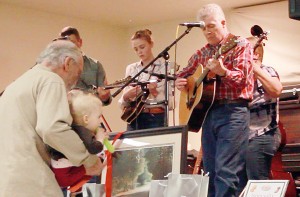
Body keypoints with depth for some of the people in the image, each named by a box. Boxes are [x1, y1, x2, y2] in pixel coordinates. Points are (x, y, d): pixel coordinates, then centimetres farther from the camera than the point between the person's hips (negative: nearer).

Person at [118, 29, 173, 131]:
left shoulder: (165, 67, -2)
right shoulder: (131, 69, 10)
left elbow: (170, 103, -6)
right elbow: (122, 103, 9)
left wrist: (155, 93, -21)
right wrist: (127, 96, -11)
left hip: (156, 119, -3)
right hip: (134, 119, 4)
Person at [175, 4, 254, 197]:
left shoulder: (240, 45, -1)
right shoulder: (202, 53, 17)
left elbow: (242, 79, -14)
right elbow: (185, 73, 28)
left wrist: (222, 72, -33)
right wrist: (179, 82, 4)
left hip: (233, 112, -7)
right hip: (208, 112, 7)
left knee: (226, 172, -15)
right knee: (210, 172, 7)